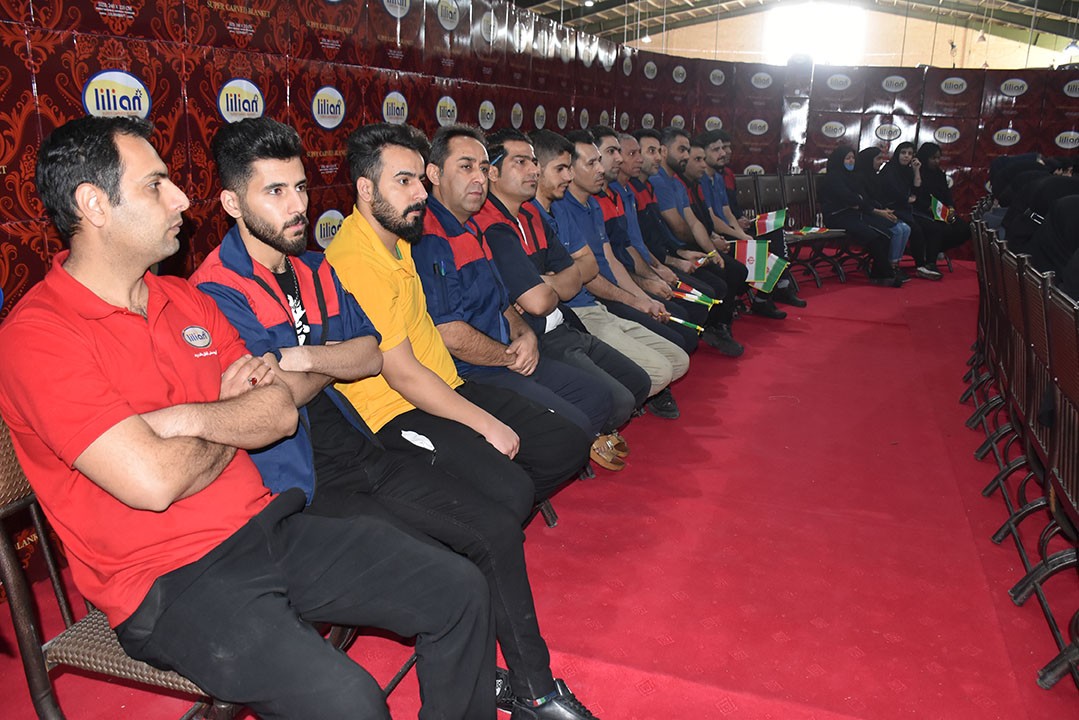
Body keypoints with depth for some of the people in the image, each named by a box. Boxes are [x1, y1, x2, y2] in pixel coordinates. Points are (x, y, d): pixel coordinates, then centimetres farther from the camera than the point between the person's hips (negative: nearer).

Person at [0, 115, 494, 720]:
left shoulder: (187, 301, 11)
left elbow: (282, 413, 4)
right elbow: (153, 481, -23)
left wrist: (191, 419, -15)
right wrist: (234, 425, -4)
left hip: (266, 527, 7)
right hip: (170, 580, -6)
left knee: (459, 590, -1)